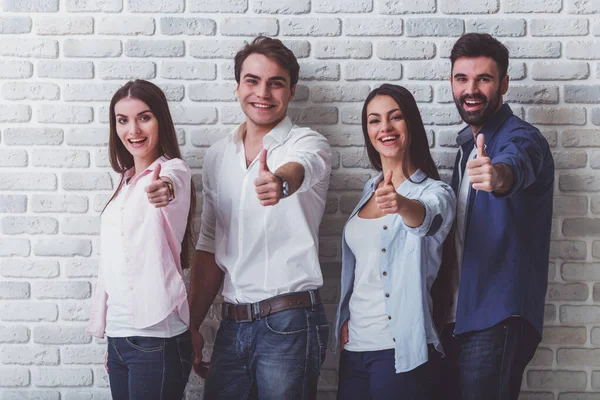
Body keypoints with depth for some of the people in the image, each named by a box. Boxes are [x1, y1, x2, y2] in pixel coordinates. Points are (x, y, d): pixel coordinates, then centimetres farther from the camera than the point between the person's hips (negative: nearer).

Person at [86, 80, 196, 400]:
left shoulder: (173, 169, -7)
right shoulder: (125, 181, 14)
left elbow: (172, 181, -34)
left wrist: (165, 188, -57)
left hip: (156, 337, -7)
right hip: (118, 334, 7)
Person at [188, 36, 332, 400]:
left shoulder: (309, 144, -5)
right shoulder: (218, 156, 11)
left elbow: (297, 170, -31)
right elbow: (210, 247, 15)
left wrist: (279, 181, -54)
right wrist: (193, 325, 13)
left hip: (289, 324, -5)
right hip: (233, 324, 5)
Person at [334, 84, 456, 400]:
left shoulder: (436, 192, -7)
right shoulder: (371, 190, 11)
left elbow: (424, 216, -32)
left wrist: (400, 204, -52)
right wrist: (345, 318, 9)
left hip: (403, 352, -6)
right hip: (354, 347, 6)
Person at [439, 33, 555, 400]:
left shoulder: (521, 138, -11)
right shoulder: (467, 142, 13)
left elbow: (516, 162, -37)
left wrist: (500, 175, -60)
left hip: (498, 319, -8)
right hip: (459, 315, 8)